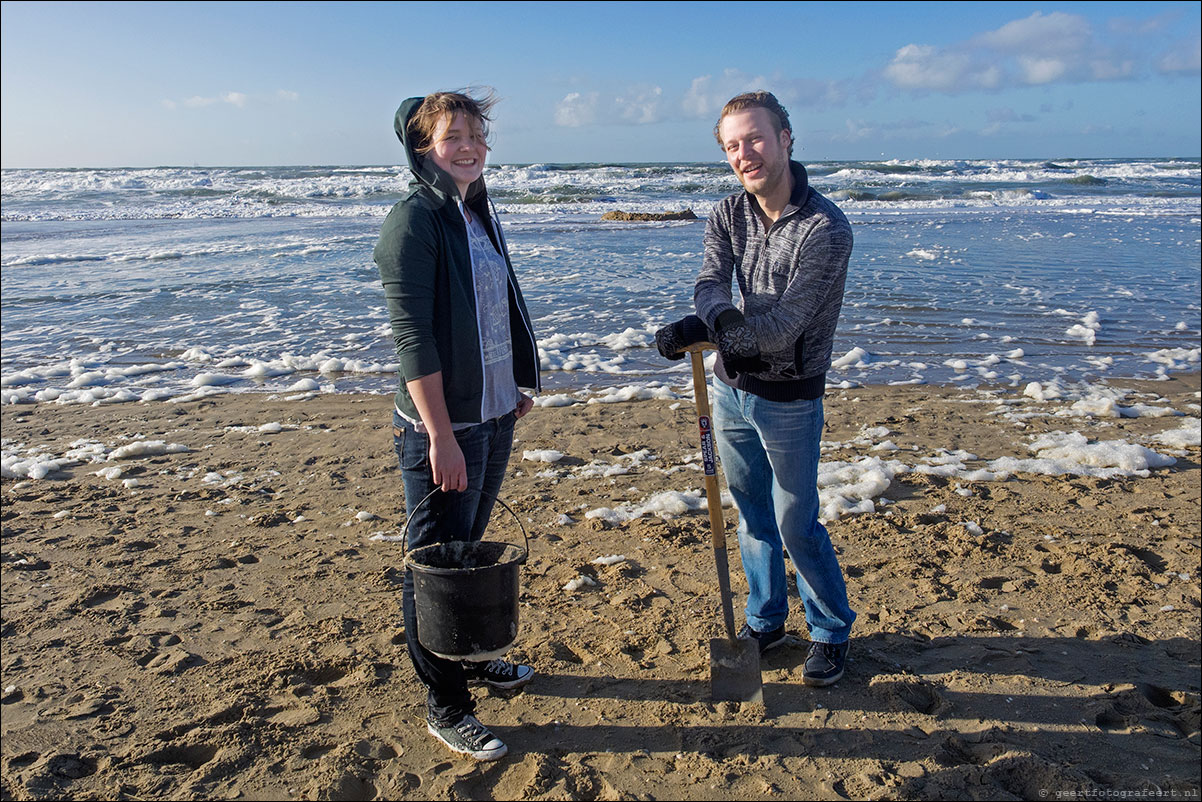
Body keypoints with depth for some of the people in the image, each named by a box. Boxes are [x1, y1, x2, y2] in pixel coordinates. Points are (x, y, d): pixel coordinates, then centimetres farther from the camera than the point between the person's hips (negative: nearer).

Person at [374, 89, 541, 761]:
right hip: (443, 426, -8)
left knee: (471, 548, 22)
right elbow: (414, 338, -19)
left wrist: (515, 387, 19)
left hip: (495, 416, 8)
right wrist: (441, 436, -22)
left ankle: (472, 655, 40)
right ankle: (445, 704, 18)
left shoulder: (479, 212, 11)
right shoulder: (414, 221, -14)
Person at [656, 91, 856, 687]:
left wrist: (700, 331, -29)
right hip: (731, 389, 6)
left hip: (788, 400, -5)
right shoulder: (727, 216, 2)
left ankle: (832, 631, 29)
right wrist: (722, 317, -35)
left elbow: (786, 323, -24)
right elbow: (709, 285, -12)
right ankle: (765, 620, 36)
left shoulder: (825, 228, -19)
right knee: (752, 516, 17)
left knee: (797, 525, 5)